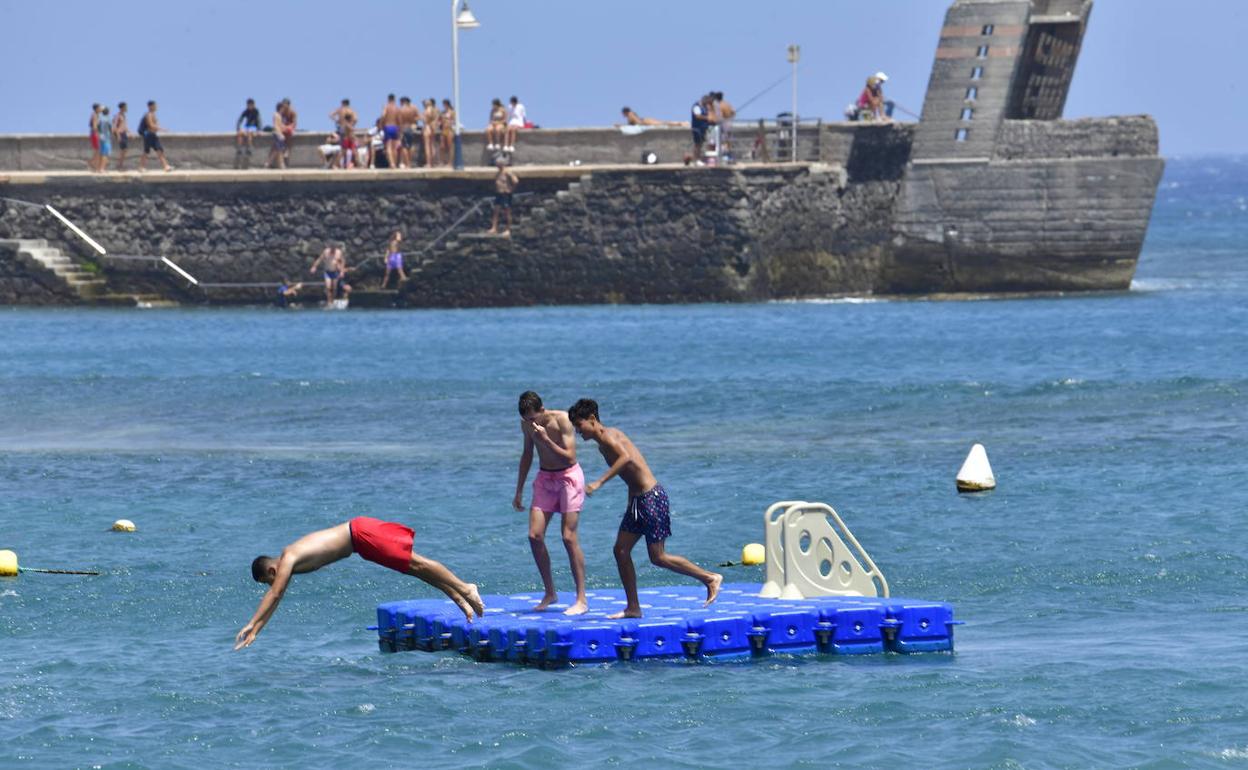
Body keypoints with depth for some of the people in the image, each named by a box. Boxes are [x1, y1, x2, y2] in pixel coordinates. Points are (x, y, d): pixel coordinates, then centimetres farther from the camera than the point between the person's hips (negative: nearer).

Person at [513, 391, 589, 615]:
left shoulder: (562, 420, -19)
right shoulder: (527, 425, -1)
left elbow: (570, 457, -23)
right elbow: (527, 455, 15)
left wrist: (546, 439, -32)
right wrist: (519, 491, 18)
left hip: (568, 477, -6)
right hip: (545, 479, 6)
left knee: (569, 537, -11)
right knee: (535, 535, -5)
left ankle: (582, 599, -7)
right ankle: (549, 592, 8)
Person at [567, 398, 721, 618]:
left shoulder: (608, 435, -13)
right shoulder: (603, 445, 16)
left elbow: (626, 458, -32)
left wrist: (599, 483, -34)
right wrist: (630, 507, 26)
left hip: (651, 498, -10)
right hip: (638, 500, 10)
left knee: (658, 557, -6)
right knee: (621, 551, 7)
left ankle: (711, 578, 5)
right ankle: (633, 608, 10)